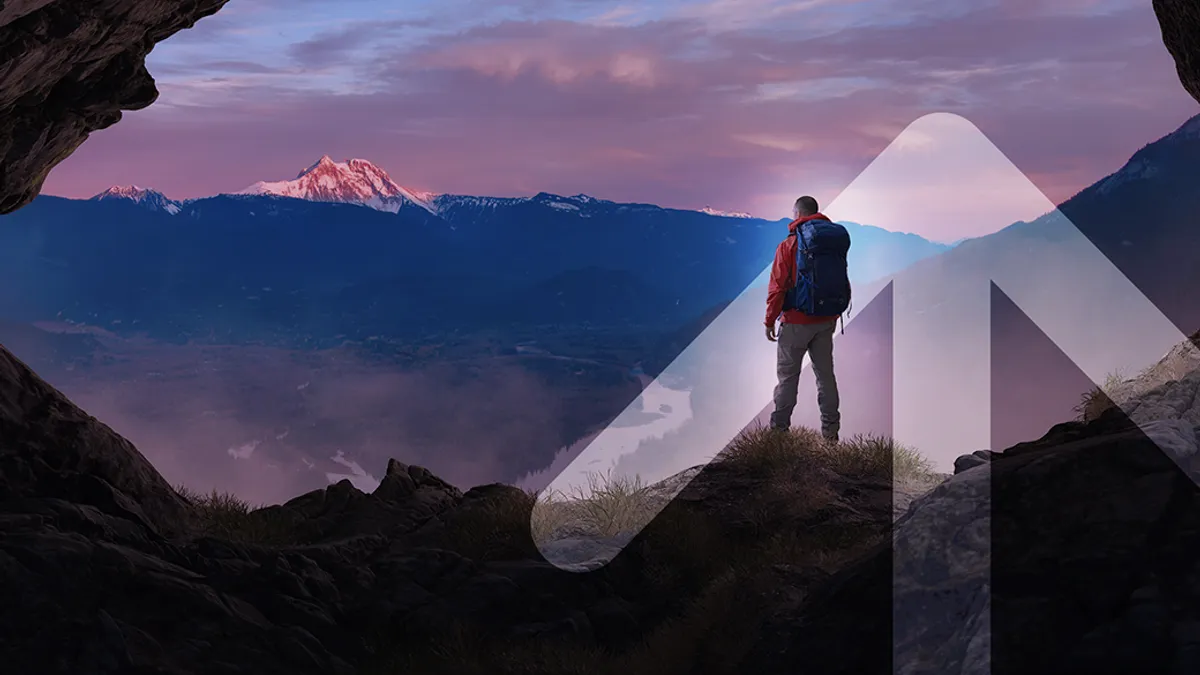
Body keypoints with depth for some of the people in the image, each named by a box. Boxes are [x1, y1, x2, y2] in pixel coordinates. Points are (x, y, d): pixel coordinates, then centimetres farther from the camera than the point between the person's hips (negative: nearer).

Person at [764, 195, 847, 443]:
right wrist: (836, 314, 19)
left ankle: (779, 427, 8)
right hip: (826, 321, 5)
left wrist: (770, 321, -4)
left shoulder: (788, 246, -12)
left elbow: (777, 287, -13)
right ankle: (830, 429, 14)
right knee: (825, 373, 11)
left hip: (796, 322, -4)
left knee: (788, 375, 4)